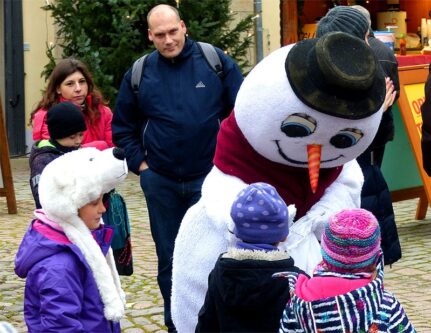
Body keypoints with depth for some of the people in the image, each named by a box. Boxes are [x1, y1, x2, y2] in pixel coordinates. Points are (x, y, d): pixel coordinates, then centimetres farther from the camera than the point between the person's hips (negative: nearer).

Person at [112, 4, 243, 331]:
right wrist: (139, 163, 4)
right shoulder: (139, 74, 0)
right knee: (169, 259, 10)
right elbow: (122, 127, 13)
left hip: (209, 177, -2)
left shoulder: (216, 61, -6)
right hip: (160, 182, 2)